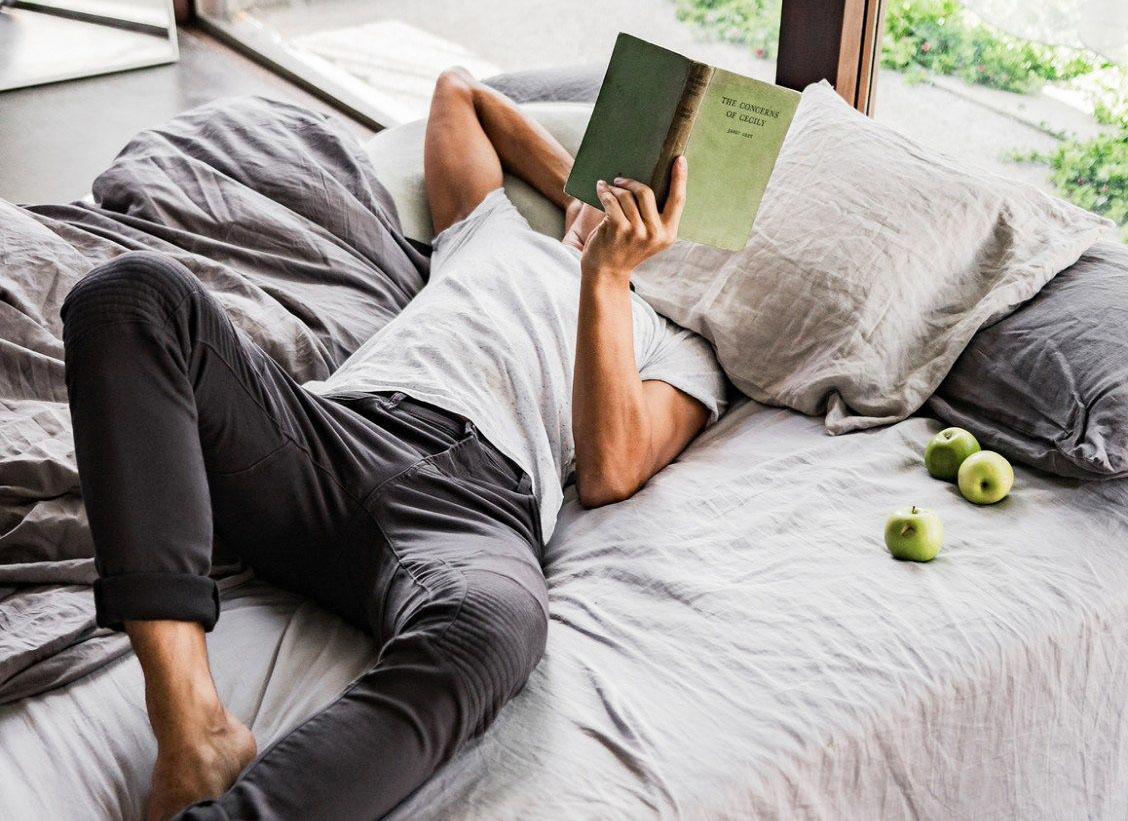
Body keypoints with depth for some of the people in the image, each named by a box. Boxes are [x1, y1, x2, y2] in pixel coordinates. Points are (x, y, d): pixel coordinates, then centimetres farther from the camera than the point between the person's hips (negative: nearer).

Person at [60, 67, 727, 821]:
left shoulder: (683, 355, 26)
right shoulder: (499, 232, 38)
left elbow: (608, 473, 6)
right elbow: (458, 89, 53)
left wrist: (606, 275, 1)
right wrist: (592, 200, 43)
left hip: (475, 496, -3)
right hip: (329, 428, 4)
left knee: (497, 623, -42)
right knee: (133, 290, -24)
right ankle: (192, 724, -36)